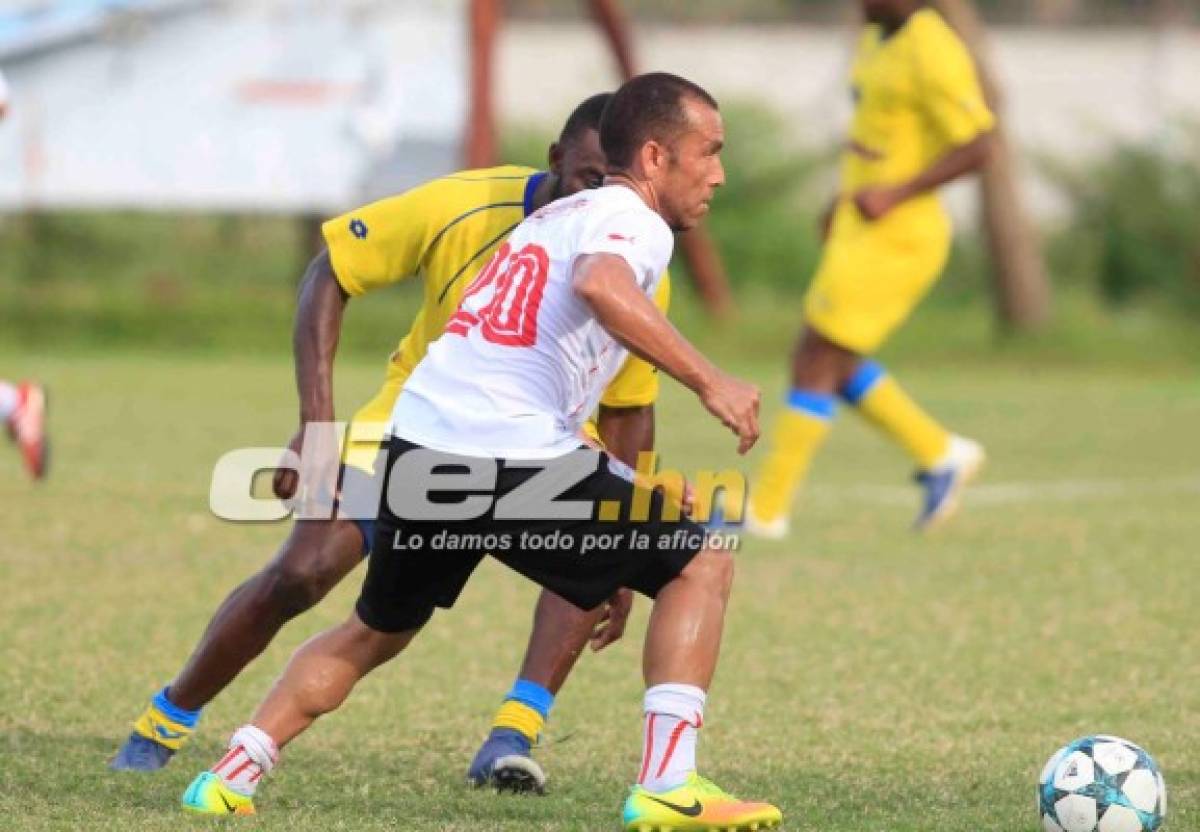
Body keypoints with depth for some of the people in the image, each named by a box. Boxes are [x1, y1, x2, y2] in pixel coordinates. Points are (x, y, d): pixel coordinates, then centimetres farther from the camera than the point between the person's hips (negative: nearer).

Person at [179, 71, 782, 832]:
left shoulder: (560, 216, 27)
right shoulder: (635, 221, -1)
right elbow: (599, 285, -26)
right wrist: (707, 381, -24)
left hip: (418, 446, 8)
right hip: (512, 460, -8)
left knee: (375, 634, 29)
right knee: (703, 565, 5)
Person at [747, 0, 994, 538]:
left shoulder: (932, 54, -19)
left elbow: (977, 148, -21)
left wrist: (894, 194, -25)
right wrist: (848, 195, 14)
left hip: (894, 237, -10)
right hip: (862, 228, 10)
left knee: (816, 362, -5)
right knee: (835, 363, 14)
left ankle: (766, 510, 2)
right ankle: (941, 456, 21)